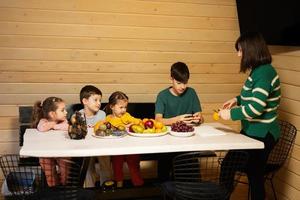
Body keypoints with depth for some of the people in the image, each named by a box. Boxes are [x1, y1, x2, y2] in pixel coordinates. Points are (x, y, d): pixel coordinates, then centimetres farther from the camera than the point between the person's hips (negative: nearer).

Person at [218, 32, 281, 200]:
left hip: (261, 134, -10)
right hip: (253, 131, 10)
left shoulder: (264, 73, -22)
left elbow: (255, 108, -28)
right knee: (228, 163, 13)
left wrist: (231, 114, -17)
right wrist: (237, 100, 13)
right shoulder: (259, 70, 8)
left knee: (255, 175, 4)